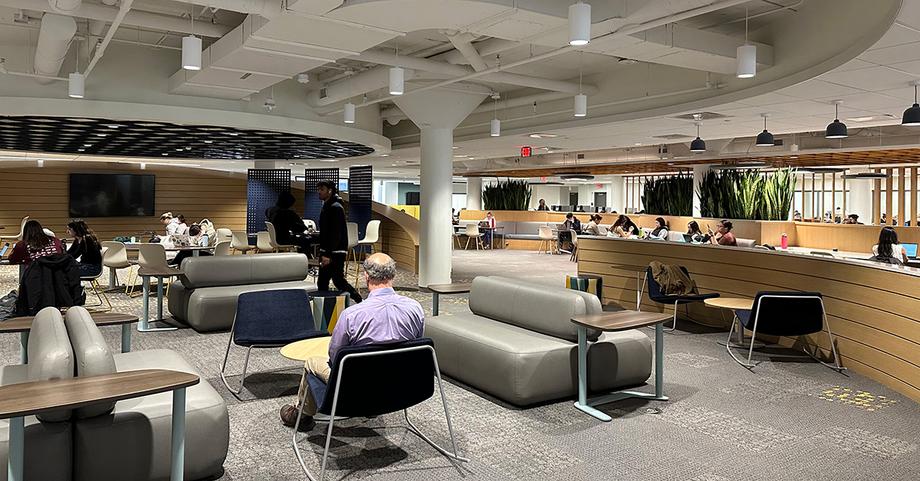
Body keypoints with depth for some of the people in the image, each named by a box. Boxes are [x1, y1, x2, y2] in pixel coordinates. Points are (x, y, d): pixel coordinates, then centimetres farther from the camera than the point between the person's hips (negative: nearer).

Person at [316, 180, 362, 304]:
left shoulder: (335, 208, -15)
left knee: (338, 281, -7)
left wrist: (327, 254, -25)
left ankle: (361, 301, 3)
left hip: (335, 253, -10)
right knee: (322, 282, 8)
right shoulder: (327, 206, 16)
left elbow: (335, 234, -22)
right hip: (328, 252, 10)